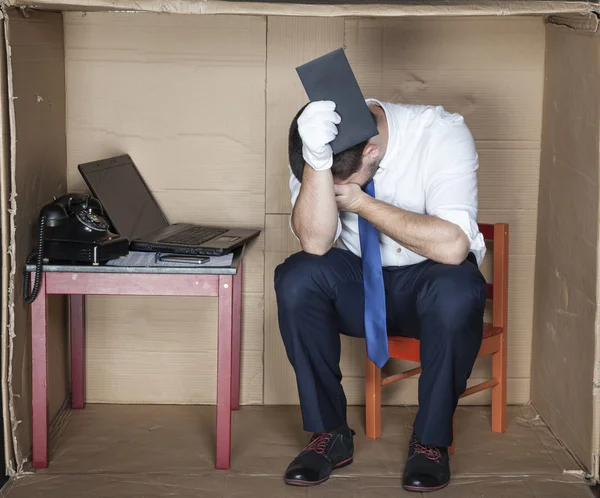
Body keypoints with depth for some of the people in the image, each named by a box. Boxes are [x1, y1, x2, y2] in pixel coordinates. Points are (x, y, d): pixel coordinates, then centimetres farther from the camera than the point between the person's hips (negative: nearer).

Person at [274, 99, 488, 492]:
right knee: (296, 279, -27)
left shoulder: (441, 134, -24)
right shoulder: (320, 139, -16)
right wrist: (316, 159, -42)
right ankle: (330, 433, -11)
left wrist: (361, 202, -29)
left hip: (427, 279, -2)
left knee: (456, 291, -36)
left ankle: (432, 441, -14)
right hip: (356, 281, 3)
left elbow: (452, 246, -33)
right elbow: (315, 243, -27)